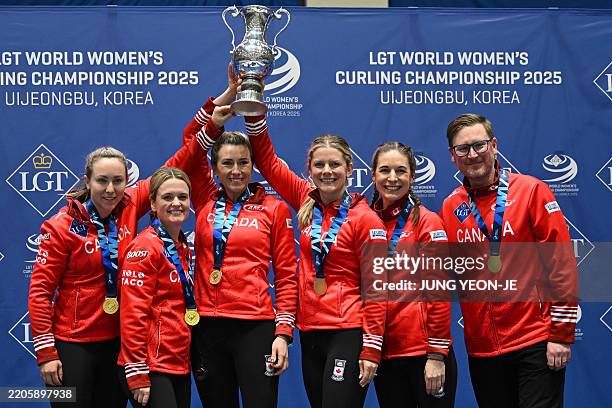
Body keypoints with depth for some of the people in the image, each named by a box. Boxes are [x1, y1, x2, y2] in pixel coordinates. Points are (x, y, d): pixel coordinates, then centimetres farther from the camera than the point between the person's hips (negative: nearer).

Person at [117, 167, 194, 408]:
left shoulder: (183, 248, 13)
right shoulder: (145, 246, -11)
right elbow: (133, 314, -16)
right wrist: (137, 375, -19)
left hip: (180, 365, 8)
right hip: (151, 368, -8)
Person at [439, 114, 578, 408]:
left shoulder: (530, 191, -5)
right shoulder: (450, 208, 6)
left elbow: (562, 265, -7)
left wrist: (561, 334, -10)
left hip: (536, 343, -4)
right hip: (481, 348, 4)